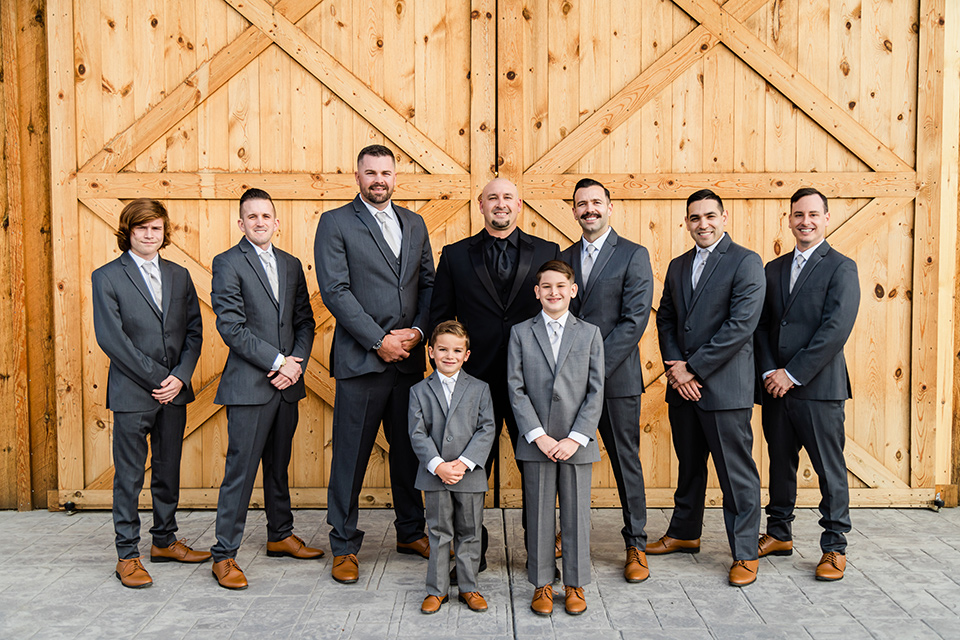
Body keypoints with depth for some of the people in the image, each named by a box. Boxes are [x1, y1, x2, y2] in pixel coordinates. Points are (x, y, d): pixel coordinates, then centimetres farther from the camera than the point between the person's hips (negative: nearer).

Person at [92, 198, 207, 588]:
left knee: (168, 471, 13)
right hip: (132, 393, -4)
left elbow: (194, 330, 9)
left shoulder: (179, 276, 12)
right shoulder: (107, 277, -2)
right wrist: (156, 378, -13)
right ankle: (127, 555, 10)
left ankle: (164, 541, 27)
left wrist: (180, 376, -6)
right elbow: (110, 338, -10)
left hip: (174, 391, 5)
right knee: (129, 477, 1)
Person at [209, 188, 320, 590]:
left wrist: (297, 363, -5)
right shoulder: (228, 264, -5)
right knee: (240, 470, -4)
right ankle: (224, 554, 5)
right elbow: (231, 327, -13)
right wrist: (278, 361, -14)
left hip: (287, 382, 6)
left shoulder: (291, 265, 13)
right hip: (248, 386, -6)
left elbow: (305, 321, 12)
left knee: (279, 465, 18)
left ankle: (280, 535, 32)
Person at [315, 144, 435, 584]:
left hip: (409, 358, 5)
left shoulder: (414, 224, 15)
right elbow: (334, 290, -9)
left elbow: (429, 284, 13)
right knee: (351, 456, 2)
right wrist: (379, 340, -14)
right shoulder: (336, 223, -1)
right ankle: (344, 547, 14)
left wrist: (417, 330, -5)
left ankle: (411, 532, 29)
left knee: (410, 448, 14)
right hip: (360, 360, -5)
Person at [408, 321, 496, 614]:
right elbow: (417, 434, -3)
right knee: (438, 533, 7)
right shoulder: (419, 391, 3)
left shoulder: (479, 389, 3)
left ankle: (468, 587, 22)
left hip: (470, 476, 0)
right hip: (434, 476, 0)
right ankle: (437, 589, 18)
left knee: (469, 533, 9)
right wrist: (438, 465, -15)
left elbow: (486, 430, -3)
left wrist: (465, 463, -15)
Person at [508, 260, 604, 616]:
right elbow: (516, 390, -1)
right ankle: (542, 584, 20)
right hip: (536, 442, 0)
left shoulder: (590, 334, 5)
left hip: (577, 443, 0)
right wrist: (540, 436, -10)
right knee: (539, 516, 6)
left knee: (576, 515, 6)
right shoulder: (521, 333, 5)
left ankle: (575, 585, 20)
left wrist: (575, 438, -9)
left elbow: (596, 392, 0)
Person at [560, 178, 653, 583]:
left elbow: (634, 320, -11)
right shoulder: (564, 258, 13)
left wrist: (595, 368, -16)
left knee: (626, 461, 5)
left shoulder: (634, 256, -2)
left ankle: (635, 545, 16)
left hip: (616, 379, -4)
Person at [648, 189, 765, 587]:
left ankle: (745, 553, 10)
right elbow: (666, 319, 14)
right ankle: (684, 534, 34)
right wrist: (675, 367, -3)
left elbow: (741, 325, -15)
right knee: (689, 465, 19)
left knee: (737, 473, 0)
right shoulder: (678, 266, 14)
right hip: (682, 388, 6)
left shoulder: (745, 262, -7)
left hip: (725, 387, -6)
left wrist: (693, 368, -14)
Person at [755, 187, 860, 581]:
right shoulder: (773, 269, 13)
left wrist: (793, 374, -15)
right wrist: (769, 372, -6)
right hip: (776, 386, 5)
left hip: (819, 387, -5)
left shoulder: (841, 268, -4)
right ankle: (779, 533, 28)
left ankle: (834, 546, 13)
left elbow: (836, 329, -14)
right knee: (780, 462, 15)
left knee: (830, 469, 2)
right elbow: (761, 325, 9)